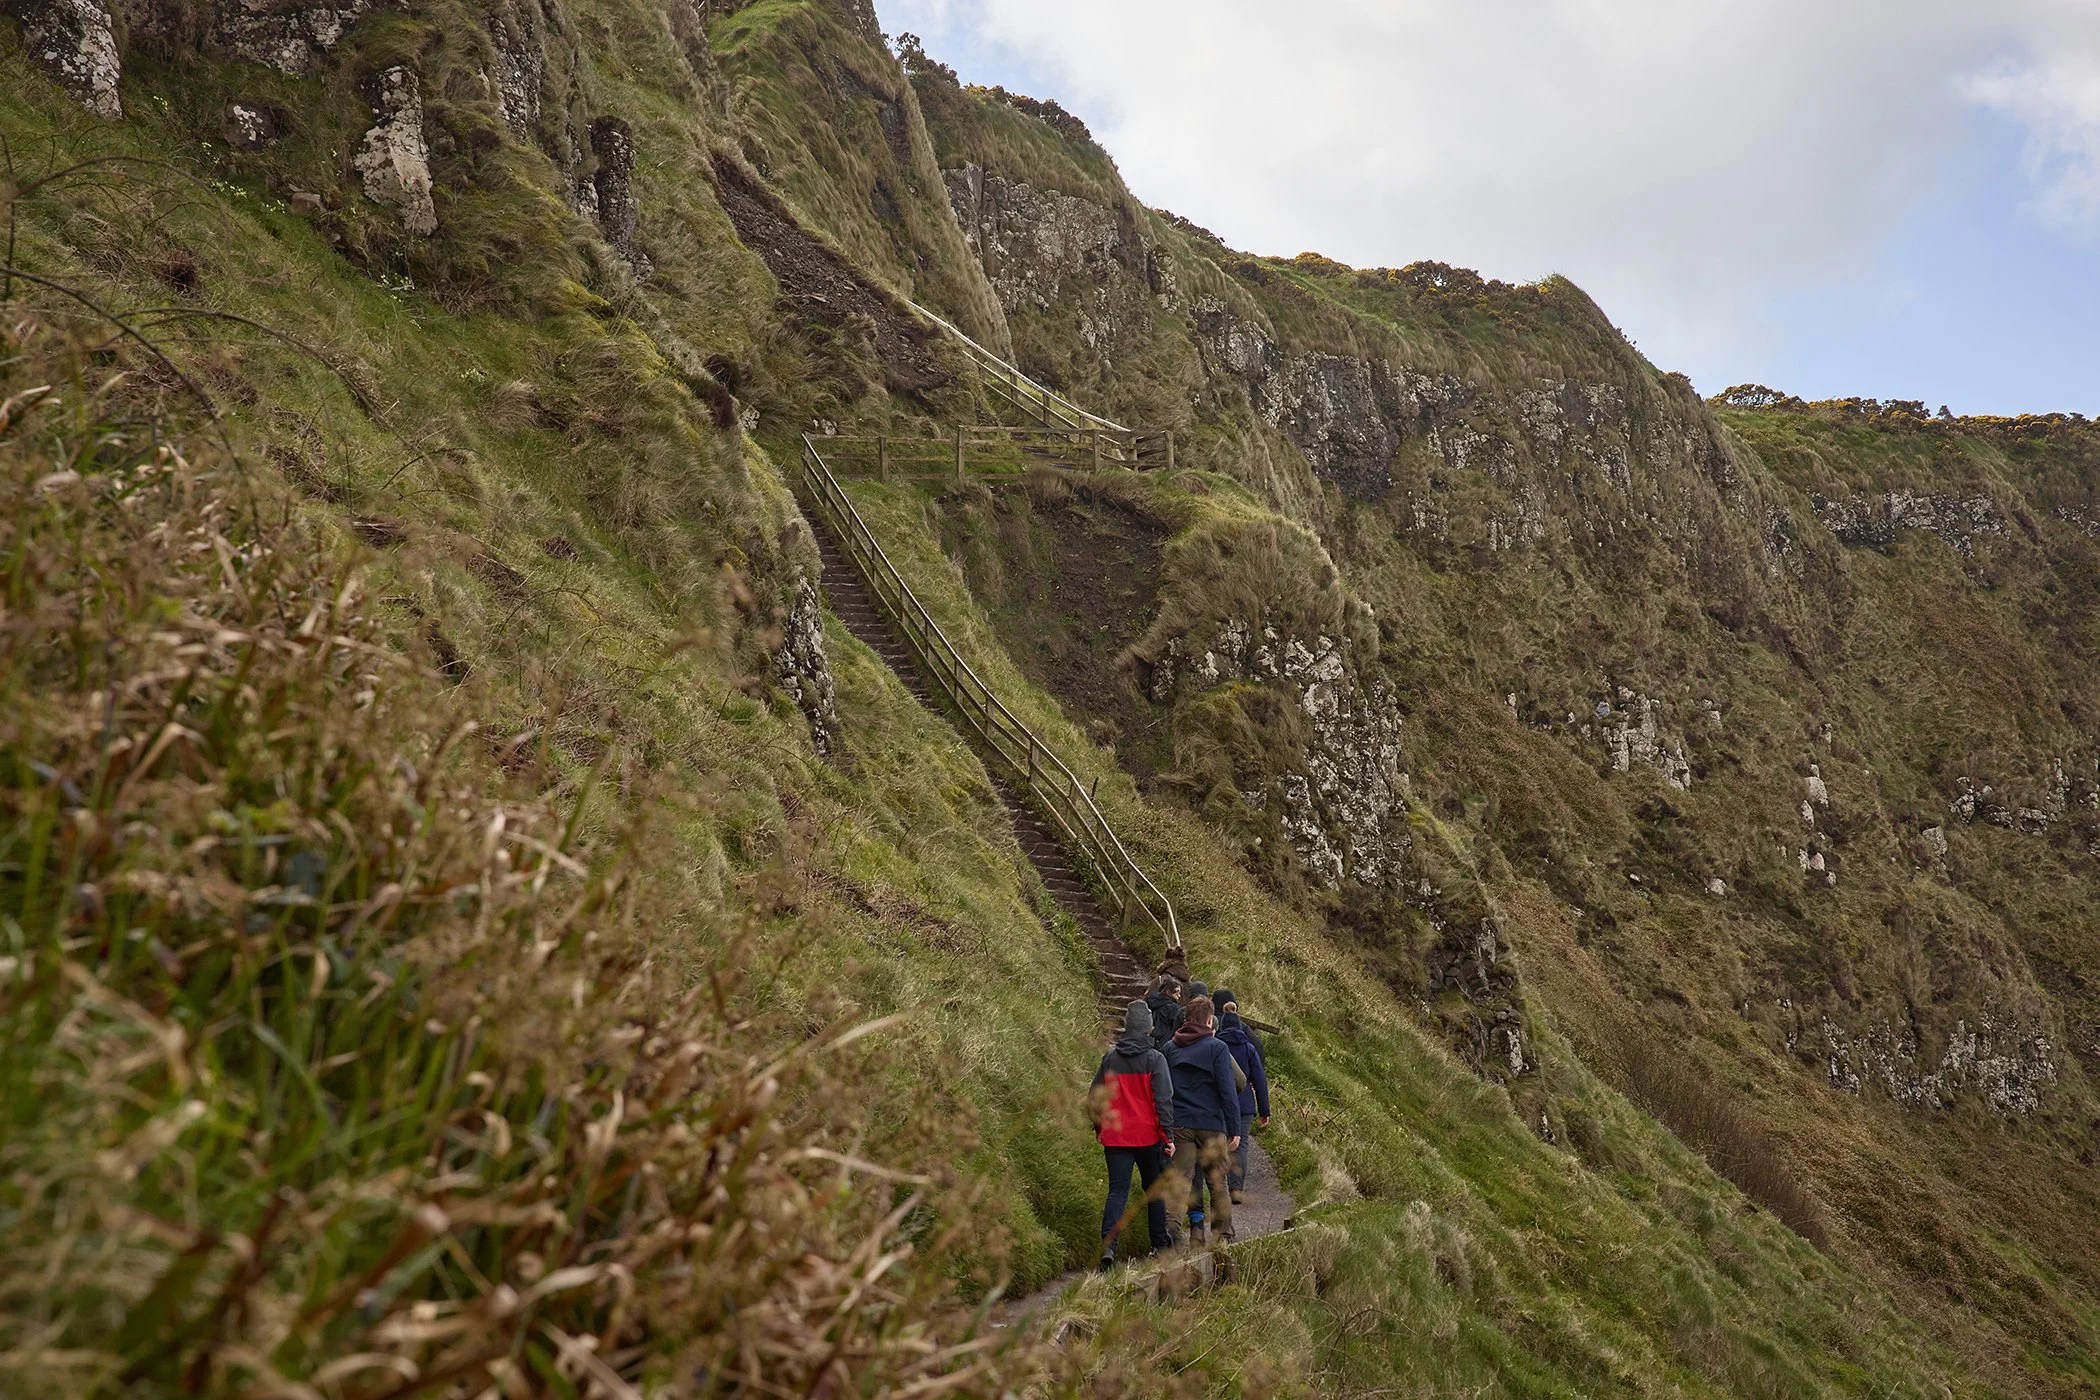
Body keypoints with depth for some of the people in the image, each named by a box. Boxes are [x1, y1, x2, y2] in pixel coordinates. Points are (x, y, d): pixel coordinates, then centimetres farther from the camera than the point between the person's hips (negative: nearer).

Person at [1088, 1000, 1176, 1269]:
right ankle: (1160, 1243, 24)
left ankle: (1108, 1244, -16)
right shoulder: (1155, 1059, -8)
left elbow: (1094, 1097, 8)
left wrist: (1098, 1128, 20)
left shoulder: (1110, 1058, 2)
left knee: (1117, 1191, 1)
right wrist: (1168, 1135, -7)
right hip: (1149, 1136, -2)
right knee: (1154, 1189, 15)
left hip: (1115, 1137, 2)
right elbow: (1164, 1100, -11)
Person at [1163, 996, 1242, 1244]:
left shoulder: (1169, 1049, 8)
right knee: (1218, 1183, 9)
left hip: (1178, 1125, 2)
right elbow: (1228, 1091, -8)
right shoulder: (1217, 1048, -4)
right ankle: (1223, 1235, 14)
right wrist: (1234, 1129, -5)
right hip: (1211, 1124, -2)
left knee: (1181, 1180, 3)